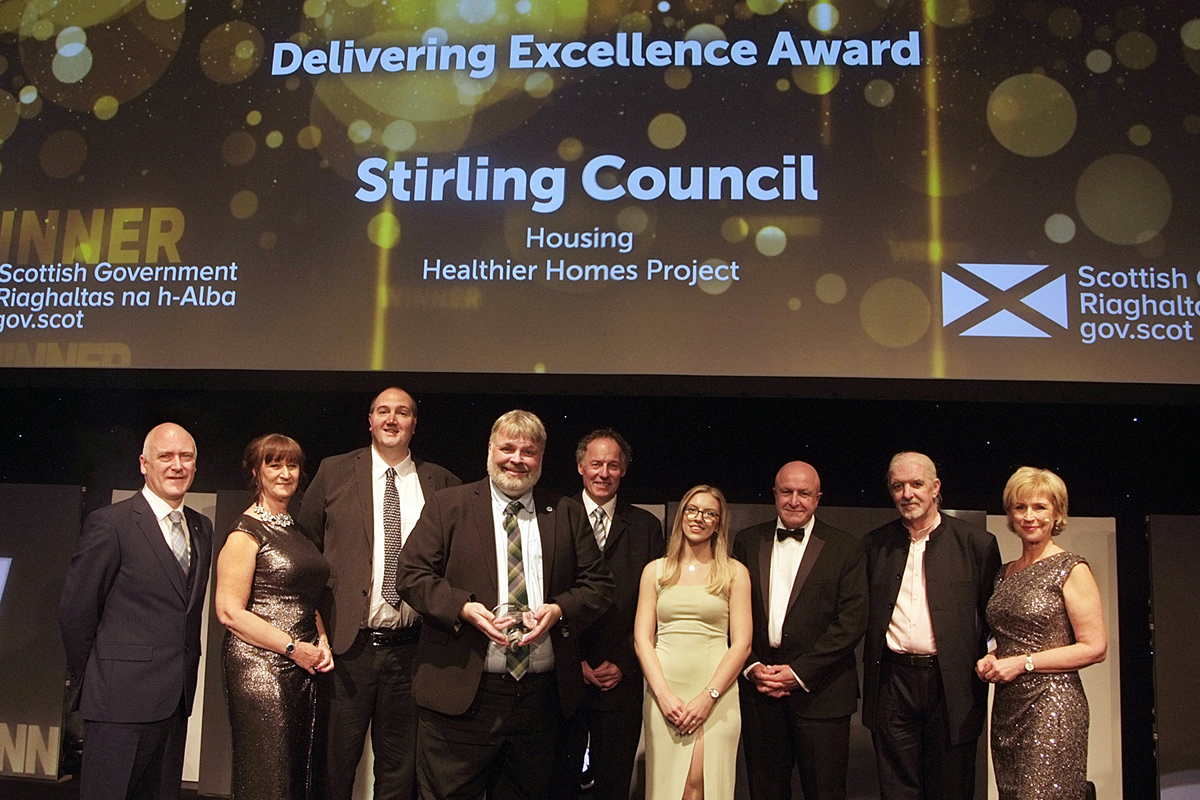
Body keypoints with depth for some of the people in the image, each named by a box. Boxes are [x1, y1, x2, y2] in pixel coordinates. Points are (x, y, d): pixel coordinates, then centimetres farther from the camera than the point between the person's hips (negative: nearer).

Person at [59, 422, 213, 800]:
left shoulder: (201, 528, 11)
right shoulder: (110, 524, -9)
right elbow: (75, 611, -6)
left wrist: (185, 677, 11)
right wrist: (90, 681, 1)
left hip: (177, 699, 6)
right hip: (122, 700, -6)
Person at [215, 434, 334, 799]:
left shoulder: (296, 530, 16)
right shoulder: (246, 533, -8)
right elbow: (229, 611, -15)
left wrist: (321, 641, 6)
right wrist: (293, 647, -15)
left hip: (302, 668, 8)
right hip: (261, 666, -7)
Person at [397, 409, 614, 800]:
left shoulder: (567, 514, 8)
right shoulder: (447, 505, 2)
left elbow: (598, 584, 7)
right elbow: (411, 574, -3)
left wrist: (559, 610, -13)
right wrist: (463, 608, -18)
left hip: (541, 695, 3)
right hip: (461, 693, -2)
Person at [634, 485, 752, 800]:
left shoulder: (735, 572, 6)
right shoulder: (655, 570, 11)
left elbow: (741, 643, 1)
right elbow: (642, 637, 5)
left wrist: (708, 697, -9)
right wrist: (664, 694, -7)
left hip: (715, 694, -1)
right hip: (663, 692, 2)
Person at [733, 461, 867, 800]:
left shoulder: (846, 547, 0)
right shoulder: (747, 541, 8)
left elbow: (852, 620, -7)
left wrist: (799, 672, -12)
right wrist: (750, 666, -6)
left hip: (820, 691, -2)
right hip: (757, 685, 2)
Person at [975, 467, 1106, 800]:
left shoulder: (1072, 570, -7)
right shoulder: (1005, 572, 13)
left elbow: (1095, 648, -11)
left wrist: (1023, 662, -14)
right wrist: (991, 659, 3)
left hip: (1052, 704, -6)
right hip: (1006, 706, 7)